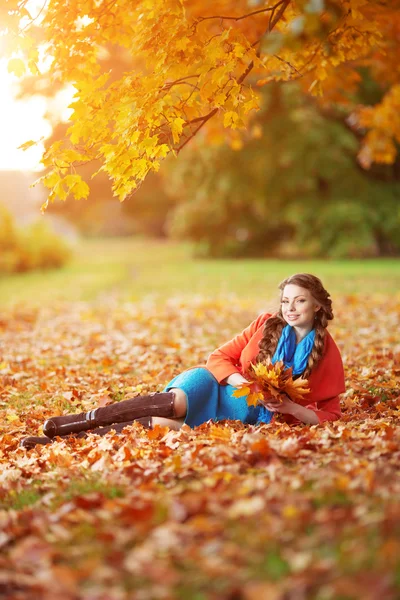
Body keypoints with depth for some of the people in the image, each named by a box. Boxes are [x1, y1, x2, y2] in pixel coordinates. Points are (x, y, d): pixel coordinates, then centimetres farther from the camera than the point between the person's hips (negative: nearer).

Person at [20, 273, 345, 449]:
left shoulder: (328, 353, 4)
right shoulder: (266, 324, 8)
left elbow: (328, 414, 4)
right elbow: (219, 356, 7)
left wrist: (289, 407, -14)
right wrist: (241, 381, -13)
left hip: (250, 412, -2)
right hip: (217, 386, 2)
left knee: (170, 424, -29)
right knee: (178, 401, -35)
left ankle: (75, 436, -34)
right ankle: (85, 419, -34)